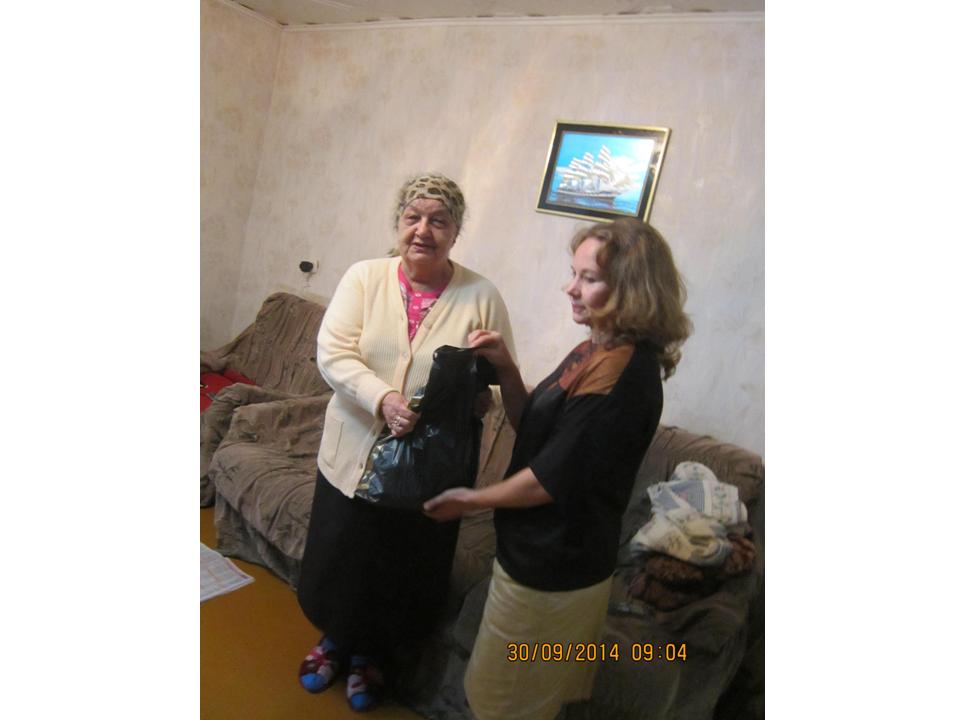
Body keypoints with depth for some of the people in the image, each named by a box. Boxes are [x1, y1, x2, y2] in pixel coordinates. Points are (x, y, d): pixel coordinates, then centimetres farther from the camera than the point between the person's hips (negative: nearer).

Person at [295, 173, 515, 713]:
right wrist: (382, 398, -29)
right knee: (339, 556, 20)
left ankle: (371, 655, 48)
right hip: (354, 453, 1)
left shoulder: (481, 295, -8)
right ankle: (335, 639, 52)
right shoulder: (364, 277, -5)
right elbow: (333, 354, -13)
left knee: (403, 570, 17)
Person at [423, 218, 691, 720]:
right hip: (558, 560, 9)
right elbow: (534, 428, 7)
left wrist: (472, 499, -10)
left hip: (551, 570, -8)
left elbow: (552, 480, -25)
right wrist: (506, 369, -9)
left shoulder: (620, 370, -27)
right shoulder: (595, 351, 3)